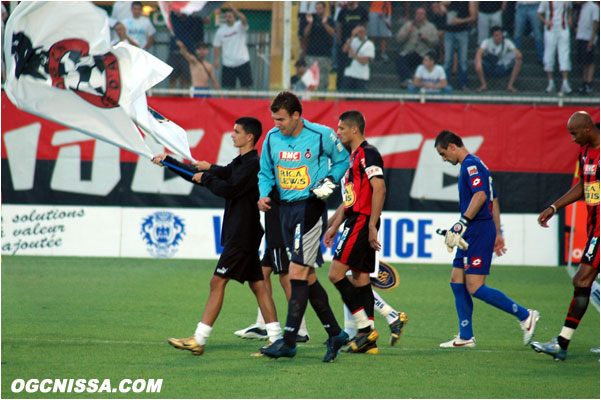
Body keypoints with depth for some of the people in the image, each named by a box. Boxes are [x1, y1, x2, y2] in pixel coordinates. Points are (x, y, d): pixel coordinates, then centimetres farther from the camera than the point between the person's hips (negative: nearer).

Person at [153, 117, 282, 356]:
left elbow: (229, 189, -24)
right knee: (257, 285, 6)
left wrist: (206, 178, -8)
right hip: (238, 233, 10)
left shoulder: (253, 164, -12)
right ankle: (276, 339, 3)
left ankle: (199, 340, -9)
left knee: (218, 282, -9)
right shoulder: (239, 164, 18)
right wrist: (168, 161, 22)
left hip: (242, 235, -10)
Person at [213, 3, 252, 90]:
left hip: (242, 62, -2)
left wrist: (236, 11, -46)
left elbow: (243, 20, -28)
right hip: (228, 65, 2)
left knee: (245, 86, 0)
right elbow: (217, 47, 6)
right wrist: (215, 60, -5)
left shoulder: (240, 26, -5)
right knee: (230, 87, 4)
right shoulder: (220, 31, 3)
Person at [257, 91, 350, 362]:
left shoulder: (321, 135, -9)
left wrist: (329, 180, -10)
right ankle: (335, 334, 20)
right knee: (307, 276, 9)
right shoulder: (272, 138, 5)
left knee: (298, 273, -13)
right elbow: (265, 172, 17)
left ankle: (289, 341, -13)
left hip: (310, 207, -7)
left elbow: (342, 160, 6)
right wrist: (264, 195, -1)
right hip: (286, 208, 7)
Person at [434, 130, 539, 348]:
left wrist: (462, 224, -26)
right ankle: (466, 336, 11)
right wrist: (497, 234, 26)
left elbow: (480, 195, -25)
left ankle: (525, 315, -6)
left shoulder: (471, 165, -11)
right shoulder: (474, 164, 21)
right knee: (457, 281, 9)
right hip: (472, 234, 11)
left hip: (479, 231, -11)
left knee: (475, 287, -12)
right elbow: (494, 201, 24)